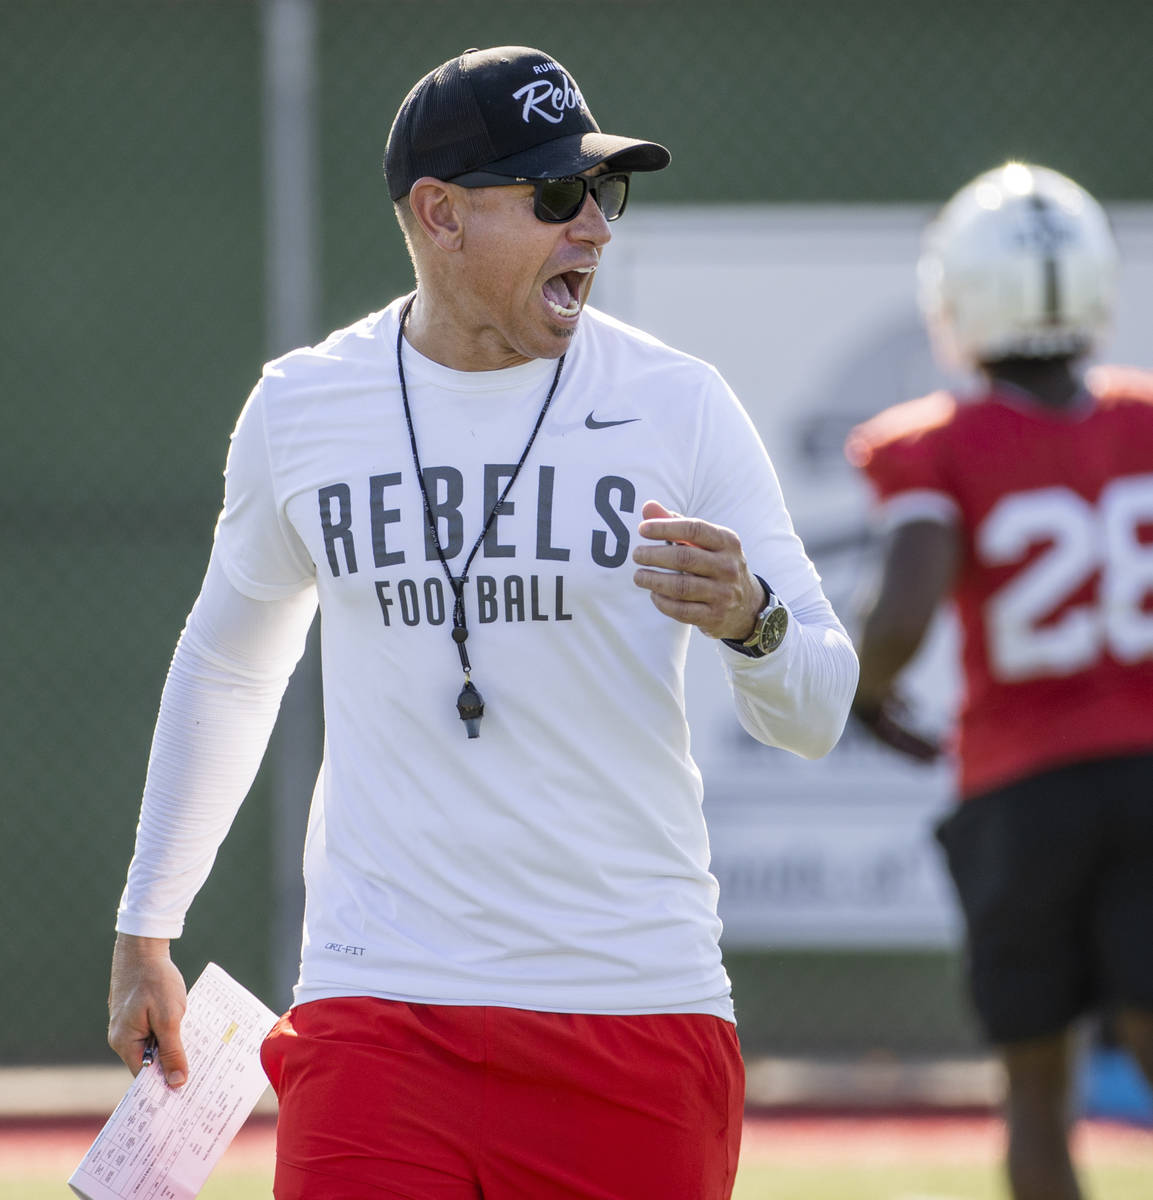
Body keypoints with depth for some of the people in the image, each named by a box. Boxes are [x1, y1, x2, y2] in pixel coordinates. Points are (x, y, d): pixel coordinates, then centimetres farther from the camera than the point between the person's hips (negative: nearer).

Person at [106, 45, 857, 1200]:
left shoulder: (676, 403, -1)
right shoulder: (299, 408, 4)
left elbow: (816, 714, -2)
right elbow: (227, 664, 21)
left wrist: (750, 621, -24)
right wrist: (145, 927, 22)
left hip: (638, 1008, 0)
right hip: (378, 1008, 0)